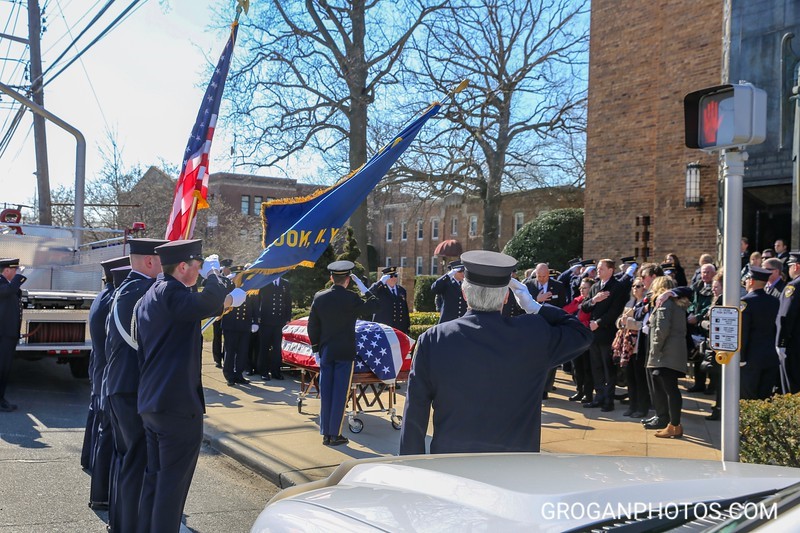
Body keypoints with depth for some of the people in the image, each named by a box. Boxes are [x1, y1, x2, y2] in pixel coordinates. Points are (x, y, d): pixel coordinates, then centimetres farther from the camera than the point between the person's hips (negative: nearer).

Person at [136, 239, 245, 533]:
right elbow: (210, 302, -31)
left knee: (154, 477, 19)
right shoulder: (170, 292, -16)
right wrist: (213, 274, -15)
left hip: (150, 402, 10)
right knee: (174, 482, -1)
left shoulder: (148, 297, 15)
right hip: (178, 402, -10)